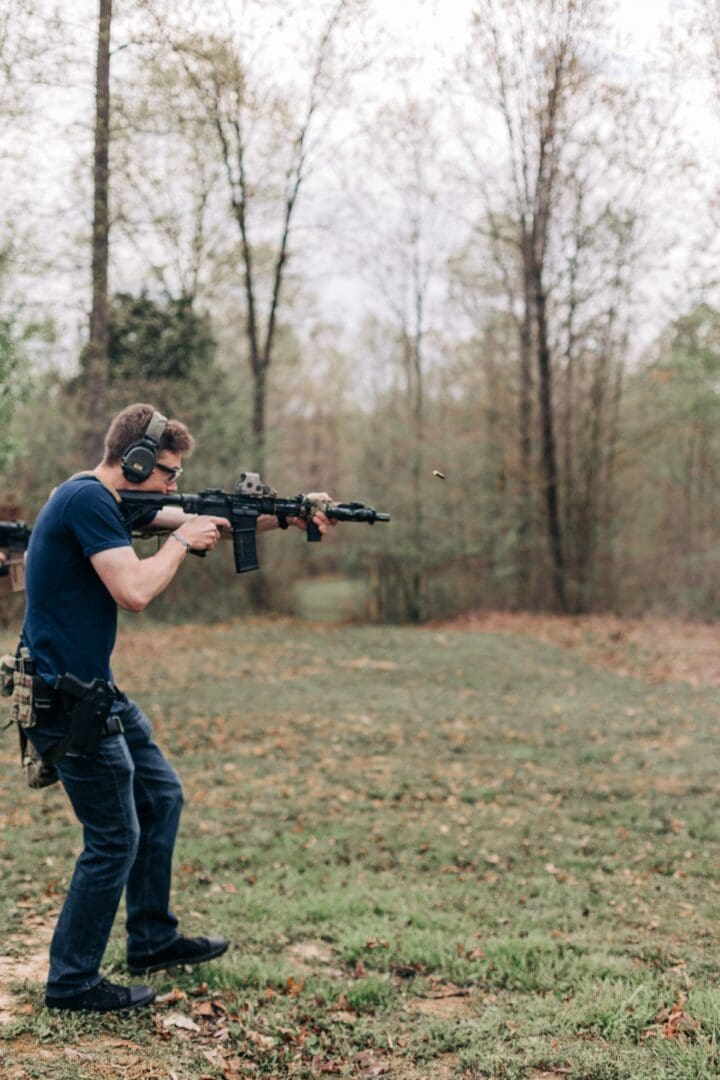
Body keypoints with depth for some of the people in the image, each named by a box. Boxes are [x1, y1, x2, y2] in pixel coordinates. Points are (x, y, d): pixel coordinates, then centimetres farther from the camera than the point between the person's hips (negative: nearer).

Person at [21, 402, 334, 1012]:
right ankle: (72, 983, 12)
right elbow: (135, 591, -26)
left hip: (96, 690, 10)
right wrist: (183, 540, -11)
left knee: (161, 795, 19)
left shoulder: (109, 500, 12)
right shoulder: (86, 500, -18)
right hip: (66, 699, -10)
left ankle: (153, 940, 31)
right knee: (115, 840, -2)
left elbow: (207, 521, 17)